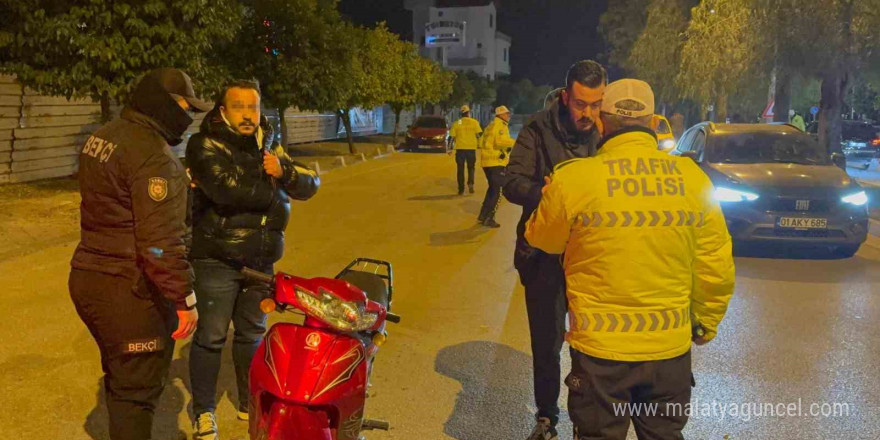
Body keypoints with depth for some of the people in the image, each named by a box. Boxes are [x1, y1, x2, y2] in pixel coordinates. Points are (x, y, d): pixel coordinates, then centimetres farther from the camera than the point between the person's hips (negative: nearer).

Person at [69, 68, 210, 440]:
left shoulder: (104, 137, 9)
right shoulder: (153, 155, -21)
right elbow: (160, 241, -25)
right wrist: (185, 299, -19)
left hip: (87, 279, 9)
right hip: (130, 293, -9)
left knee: (120, 377, 25)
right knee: (136, 390, 4)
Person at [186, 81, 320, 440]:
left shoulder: (268, 146, 9)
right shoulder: (205, 145, -11)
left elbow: (311, 184, 3)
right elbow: (225, 186, -30)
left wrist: (283, 171, -20)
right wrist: (276, 197, -17)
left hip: (261, 260, 5)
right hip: (217, 259, -5)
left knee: (252, 334, 16)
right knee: (211, 337, 3)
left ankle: (250, 404, 30)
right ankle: (203, 411, 19)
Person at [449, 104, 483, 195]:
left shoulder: (456, 123, 1)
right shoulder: (474, 122, 0)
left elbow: (453, 137, -1)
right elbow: (478, 135, -5)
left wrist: (452, 147, 10)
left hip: (460, 148, 0)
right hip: (471, 147, 0)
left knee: (460, 169, 9)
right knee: (471, 167, 13)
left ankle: (461, 189, 7)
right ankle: (470, 183, -11)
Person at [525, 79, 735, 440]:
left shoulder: (573, 179, -14)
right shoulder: (693, 178, -5)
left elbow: (542, 239, 3)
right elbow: (716, 267, 0)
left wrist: (549, 195, 23)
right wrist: (706, 322, 17)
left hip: (600, 348, -2)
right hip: (671, 347, 3)